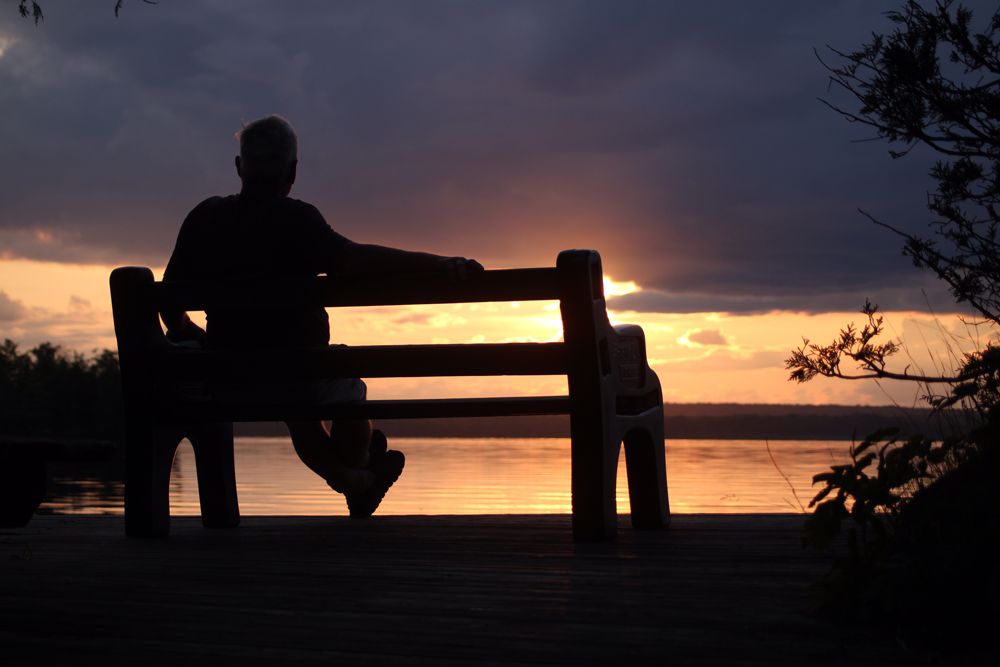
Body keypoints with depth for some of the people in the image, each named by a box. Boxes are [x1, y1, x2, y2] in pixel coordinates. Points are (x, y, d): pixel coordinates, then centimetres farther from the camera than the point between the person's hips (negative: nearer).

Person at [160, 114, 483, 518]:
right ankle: (356, 467, 47)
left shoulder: (203, 217, 3)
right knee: (346, 382, 29)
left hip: (228, 385, 5)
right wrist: (436, 263, -35)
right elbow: (349, 260, -32)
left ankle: (354, 482, 53)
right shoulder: (293, 217, -14)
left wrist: (195, 339, 27)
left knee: (297, 407, 37)